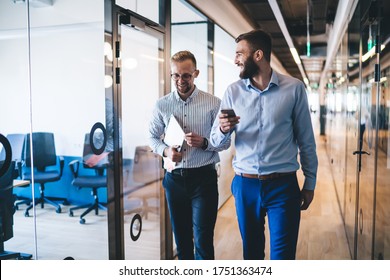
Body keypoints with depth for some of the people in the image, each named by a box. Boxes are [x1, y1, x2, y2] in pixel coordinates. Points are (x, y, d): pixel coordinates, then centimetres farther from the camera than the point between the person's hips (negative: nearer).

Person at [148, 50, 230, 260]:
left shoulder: (213, 103, -5)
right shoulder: (161, 105, 3)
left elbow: (225, 142, -1)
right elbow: (153, 137, 11)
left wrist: (204, 142, -20)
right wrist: (165, 151, -10)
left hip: (204, 177, -3)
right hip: (174, 178, 3)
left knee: (203, 240, 0)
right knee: (181, 238, 16)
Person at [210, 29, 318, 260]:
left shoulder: (294, 88, -4)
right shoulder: (233, 91, 2)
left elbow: (306, 140, 2)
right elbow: (216, 141, 3)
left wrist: (310, 183, 3)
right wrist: (223, 130, -19)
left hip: (283, 185, -2)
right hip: (245, 185, 3)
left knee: (283, 256, 4)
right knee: (251, 251, 17)